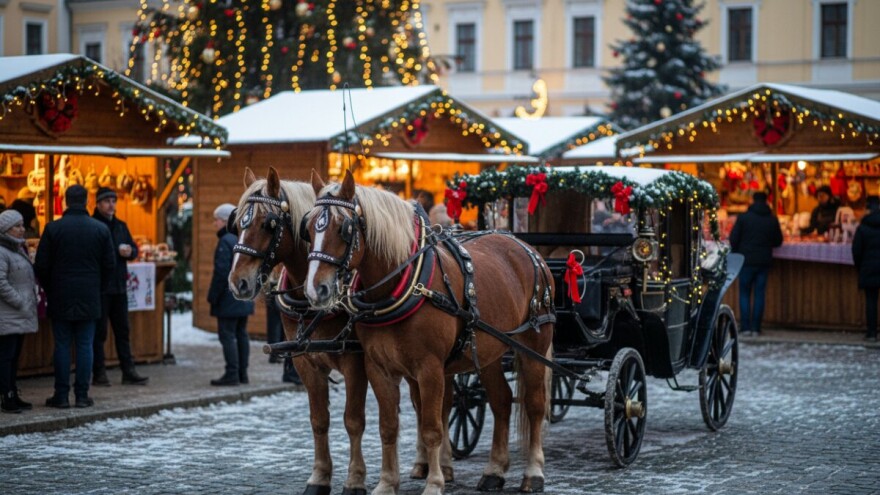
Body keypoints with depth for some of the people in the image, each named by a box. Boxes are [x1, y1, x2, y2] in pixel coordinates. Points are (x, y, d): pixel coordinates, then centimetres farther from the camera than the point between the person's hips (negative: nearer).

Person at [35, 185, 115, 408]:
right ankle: (82, 395, 5)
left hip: (60, 298, -1)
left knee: (62, 346, 4)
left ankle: (61, 396, 4)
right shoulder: (101, 229, -1)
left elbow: (42, 265, -3)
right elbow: (110, 264, 3)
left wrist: (49, 289, 12)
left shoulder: (53, 229, -6)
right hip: (89, 298, 1)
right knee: (85, 345, 5)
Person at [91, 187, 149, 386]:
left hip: (119, 287, 7)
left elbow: (134, 249, 18)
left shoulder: (120, 226, 15)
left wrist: (130, 251, -4)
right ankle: (99, 374, 6)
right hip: (99, 288, -7)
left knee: (123, 331, 9)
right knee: (99, 332, 0)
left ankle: (128, 372, 12)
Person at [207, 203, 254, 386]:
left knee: (227, 335, -6)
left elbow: (221, 272, -19)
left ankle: (232, 374, -8)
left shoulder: (225, 242, -15)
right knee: (241, 334, 12)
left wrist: (213, 296, -13)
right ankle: (242, 373, 14)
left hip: (229, 298, -9)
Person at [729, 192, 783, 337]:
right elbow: (778, 241, 10)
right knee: (759, 294, 6)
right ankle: (756, 328, 2)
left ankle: (746, 327, -2)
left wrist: (736, 253, 12)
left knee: (744, 294, 5)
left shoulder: (744, 217, -6)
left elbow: (733, 239, -6)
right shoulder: (772, 219, 2)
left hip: (747, 261, -2)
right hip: (764, 262, 2)